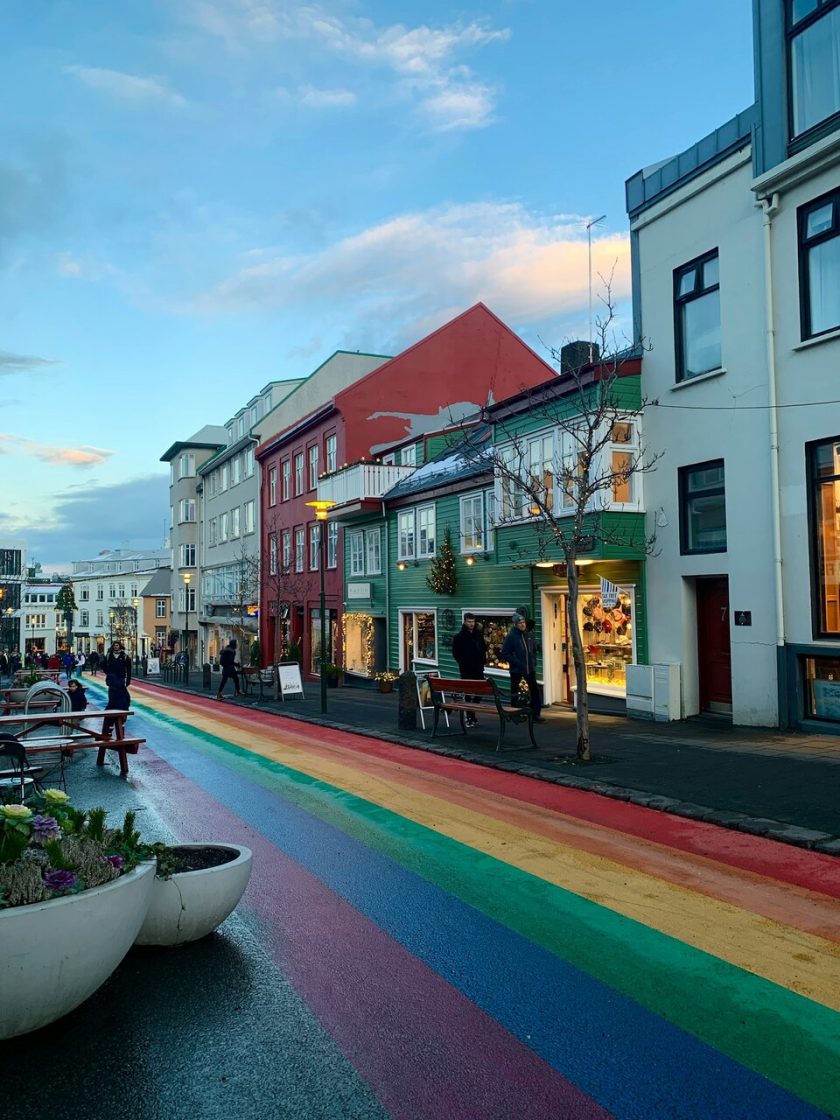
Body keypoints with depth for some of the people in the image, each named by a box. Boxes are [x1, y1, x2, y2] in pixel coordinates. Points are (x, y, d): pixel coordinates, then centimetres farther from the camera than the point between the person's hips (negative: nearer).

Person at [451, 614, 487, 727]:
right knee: (468, 694, -2)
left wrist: (483, 660, 10)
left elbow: (484, 648, 20)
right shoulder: (459, 636, -4)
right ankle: (470, 718, 3)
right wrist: (462, 662, -3)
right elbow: (455, 653, 0)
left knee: (479, 692, 7)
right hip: (466, 670, -4)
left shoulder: (479, 634, 8)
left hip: (478, 669, 5)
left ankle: (471, 715, 23)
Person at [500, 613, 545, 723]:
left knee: (535, 690, 2)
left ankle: (536, 714, 9)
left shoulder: (529, 634, 6)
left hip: (530, 669, 4)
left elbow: (534, 649, 18)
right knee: (514, 692, 7)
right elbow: (505, 653, -12)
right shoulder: (511, 637, -10)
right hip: (516, 670, -4)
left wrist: (534, 662, 6)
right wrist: (517, 663, -17)